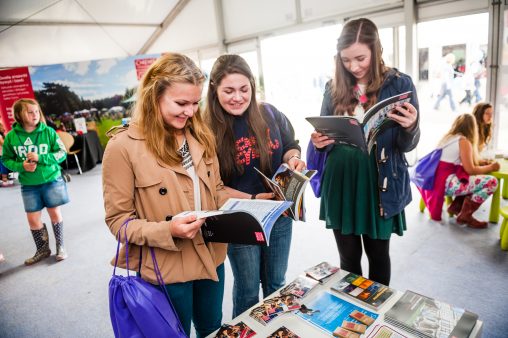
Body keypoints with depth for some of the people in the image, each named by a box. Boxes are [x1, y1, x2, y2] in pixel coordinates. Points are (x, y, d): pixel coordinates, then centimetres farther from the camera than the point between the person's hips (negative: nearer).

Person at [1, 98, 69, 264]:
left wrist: (40, 158, -20)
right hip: (28, 185, 2)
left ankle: (60, 246, 25)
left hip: (51, 180, -1)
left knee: (55, 213, 8)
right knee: (33, 219, 5)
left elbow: (62, 153, -7)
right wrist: (21, 166, -15)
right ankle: (42, 249, 26)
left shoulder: (48, 131, -8)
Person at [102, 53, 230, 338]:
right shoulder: (124, 146, -17)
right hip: (166, 270, -5)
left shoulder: (200, 136, 1)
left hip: (211, 258, 5)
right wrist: (167, 230, -28)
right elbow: (118, 219, -13)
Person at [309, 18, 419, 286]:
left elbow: (407, 145, -4)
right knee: (348, 258, 15)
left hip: (379, 186, -2)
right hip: (340, 185, 3)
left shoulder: (399, 84, -5)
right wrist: (318, 143, -13)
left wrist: (410, 127, -27)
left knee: (378, 255, 15)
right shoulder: (334, 88, 3)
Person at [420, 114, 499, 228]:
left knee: (478, 179, 22)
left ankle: (455, 206, 16)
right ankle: (465, 215, 0)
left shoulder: (448, 137, 17)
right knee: (492, 182, -7)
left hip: (439, 181, 9)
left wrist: (481, 163, 24)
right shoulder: (463, 141, -7)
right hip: (447, 183, -9)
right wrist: (490, 167, 5)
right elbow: (470, 170, -10)